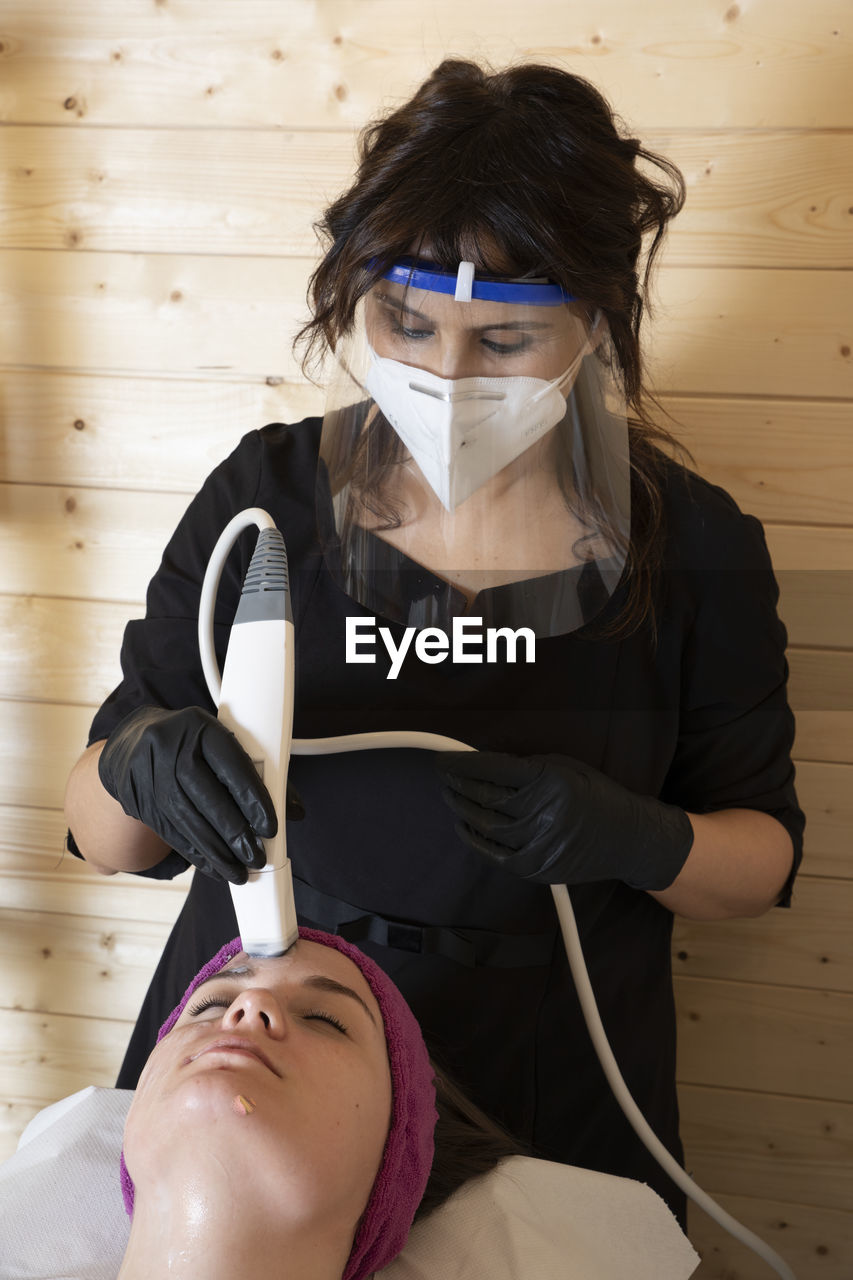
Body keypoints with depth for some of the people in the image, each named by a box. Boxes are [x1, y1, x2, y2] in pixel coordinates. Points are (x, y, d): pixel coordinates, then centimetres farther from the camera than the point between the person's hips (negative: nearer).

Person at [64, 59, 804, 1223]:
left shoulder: (694, 547, -11)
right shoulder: (264, 501, -11)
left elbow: (765, 855, -1)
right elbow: (105, 836, -6)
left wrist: (636, 836, -23)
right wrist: (142, 766, -29)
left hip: (549, 1120, 0)